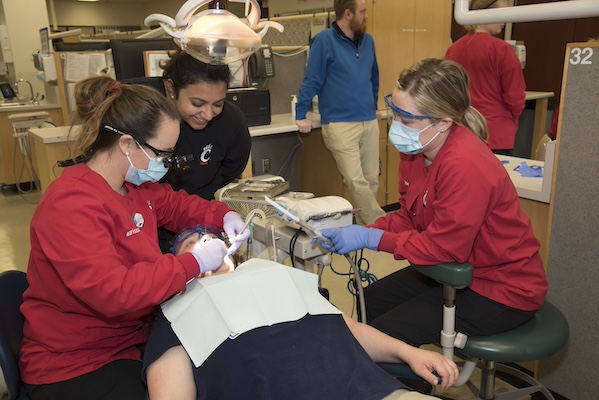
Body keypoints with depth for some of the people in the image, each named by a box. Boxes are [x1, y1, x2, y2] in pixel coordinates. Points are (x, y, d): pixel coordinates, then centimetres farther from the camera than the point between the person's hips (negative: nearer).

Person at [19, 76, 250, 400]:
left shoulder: (135, 184, 2)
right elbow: (113, 292, -34)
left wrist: (224, 216, 1)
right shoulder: (71, 205, -26)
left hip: (132, 333, 8)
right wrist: (195, 262, -28)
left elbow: (176, 204, 19)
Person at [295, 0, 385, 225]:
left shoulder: (367, 41, 13)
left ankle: (364, 226, 20)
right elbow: (312, 81, -4)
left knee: (371, 180, 7)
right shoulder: (324, 40, -4)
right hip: (340, 124, -6)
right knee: (356, 182, -10)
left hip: (370, 123, 6)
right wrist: (300, 116, -5)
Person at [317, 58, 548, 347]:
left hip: (504, 290, -8)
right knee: (368, 302, 13)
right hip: (458, 269, 9)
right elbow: (408, 217, 3)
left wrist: (369, 238, -23)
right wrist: (359, 233, -12)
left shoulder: (466, 165, -32)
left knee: (385, 335, -13)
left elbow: (444, 247, -27)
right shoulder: (415, 148, -6)